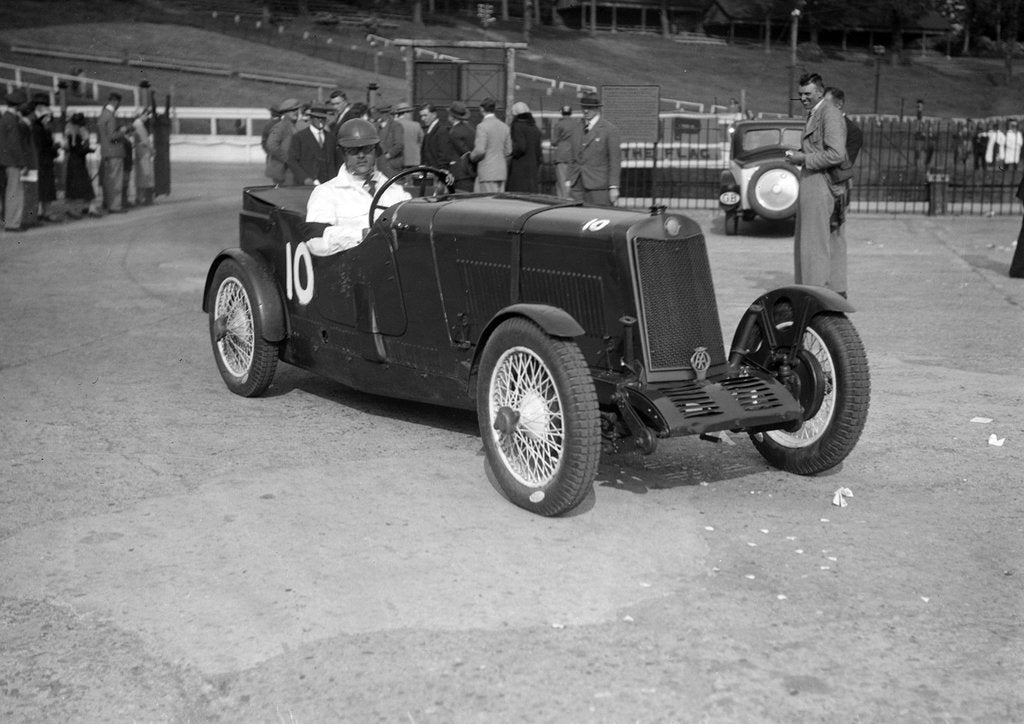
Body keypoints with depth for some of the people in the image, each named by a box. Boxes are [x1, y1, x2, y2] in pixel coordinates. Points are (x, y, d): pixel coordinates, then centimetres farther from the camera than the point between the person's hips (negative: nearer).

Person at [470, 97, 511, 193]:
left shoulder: (482, 126, -11)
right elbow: (508, 151, 13)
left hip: (487, 173, -7)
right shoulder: (504, 126, 10)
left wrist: (471, 156, 1)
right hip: (501, 171, 7)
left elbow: (480, 150, -17)